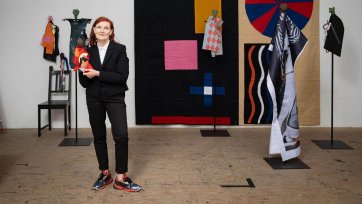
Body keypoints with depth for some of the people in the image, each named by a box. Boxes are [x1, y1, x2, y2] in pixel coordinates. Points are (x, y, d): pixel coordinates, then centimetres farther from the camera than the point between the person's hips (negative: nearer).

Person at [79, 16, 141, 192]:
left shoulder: (119, 49, -4)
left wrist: (98, 74, -18)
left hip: (115, 97, -3)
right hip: (94, 99, 3)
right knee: (99, 136, 11)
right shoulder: (88, 51, 2)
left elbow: (122, 76, -14)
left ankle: (120, 178, -1)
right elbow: (83, 82, 4)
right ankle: (104, 173, 26)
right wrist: (84, 73, -17)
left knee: (121, 136, -11)